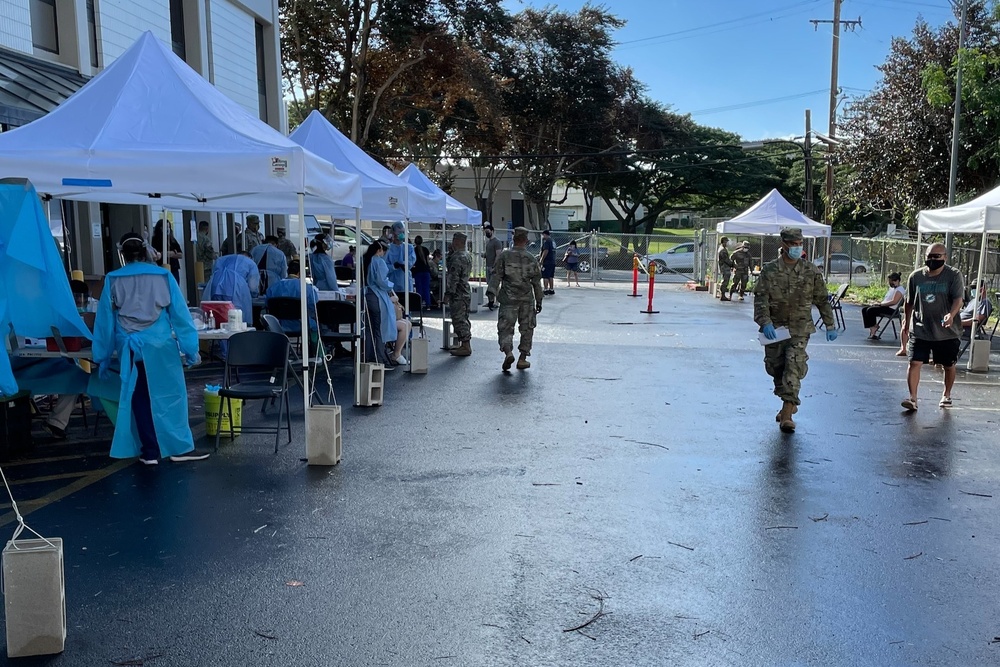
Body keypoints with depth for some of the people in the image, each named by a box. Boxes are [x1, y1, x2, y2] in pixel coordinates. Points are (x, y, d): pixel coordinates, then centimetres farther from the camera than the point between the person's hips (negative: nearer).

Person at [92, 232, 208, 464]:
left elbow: (105, 320, 5)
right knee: (170, 394, 7)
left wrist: (103, 357, 13)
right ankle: (180, 447, 10)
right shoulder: (163, 275, -1)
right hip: (160, 345, -1)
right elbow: (179, 314, -1)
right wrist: (190, 349, 3)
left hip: (130, 348, 1)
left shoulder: (113, 280, 2)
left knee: (139, 399, 9)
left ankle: (150, 452, 13)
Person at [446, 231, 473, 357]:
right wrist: (451, 251, 8)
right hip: (466, 290, 10)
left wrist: (448, 293, -18)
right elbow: (449, 262, 22)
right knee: (463, 319, 17)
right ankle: (464, 344, 24)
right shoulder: (467, 255, 12)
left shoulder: (457, 257, -19)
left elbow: (453, 277, -22)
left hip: (458, 294, -10)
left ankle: (466, 347, -4)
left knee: (459, 319, -6)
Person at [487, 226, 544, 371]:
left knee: (505, 327, 2)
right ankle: (523, 358, 15)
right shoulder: (531, 258, 3)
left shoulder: (504, 256, -2)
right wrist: (539, 300, 13)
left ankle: (508, 352, -22)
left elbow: (497, 276, -7)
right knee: (526, 328, 12)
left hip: (508, 299, -1)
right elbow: (536, 281, 6)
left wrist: (491, 292, -7)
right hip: (527, 299, 1)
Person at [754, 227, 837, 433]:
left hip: (799, 330, -2)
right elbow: (760, 299, -8)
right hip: (774, 329, 2)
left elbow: (822, 300, 9)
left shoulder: (811, 272, 0)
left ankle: (787, 415, -11)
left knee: (793, 369, -12)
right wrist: (765, 323, -21)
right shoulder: (769, 271, -2)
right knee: (775, 368, 10)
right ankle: (789, 404, 32)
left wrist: (830, 325, 12)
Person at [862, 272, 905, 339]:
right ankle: (872, 329, -9)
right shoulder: (891, 288, 21)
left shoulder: (900, 290, -10)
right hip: (884, 306, 10)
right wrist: (878, 302, 4)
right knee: (864, 309, -3)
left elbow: (894, 302, -22)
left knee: (870, 310, -28)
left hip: (891, 309, -10)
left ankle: (874, 327, -11)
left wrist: (880, 304, -20)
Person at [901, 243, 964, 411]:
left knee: (949, 365, 14)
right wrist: (906, 321, 19)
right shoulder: (916, 276, 3)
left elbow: (958, 299, -17)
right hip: (920, 330, 1)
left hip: (947, 332, -1)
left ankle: (946, 395, 35)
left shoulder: (954, 276, -6)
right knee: (914, 362, -10)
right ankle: (912, 398, -7)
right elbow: (909, 302, 14)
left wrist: (951, 314, -35)